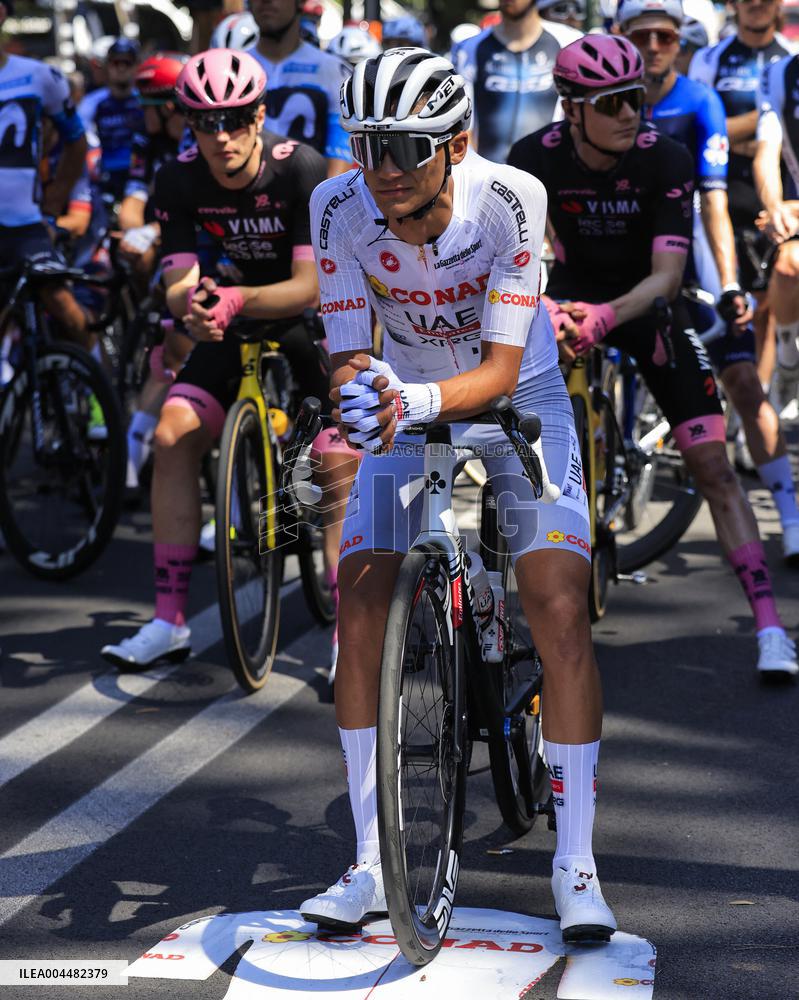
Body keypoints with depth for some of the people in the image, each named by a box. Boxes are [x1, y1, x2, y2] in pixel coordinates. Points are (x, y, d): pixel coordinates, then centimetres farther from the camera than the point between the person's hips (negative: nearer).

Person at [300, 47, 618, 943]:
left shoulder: (510, 199, -28)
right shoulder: (338, 208, -21)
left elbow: (501, 368, -27)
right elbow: (348, 354, -17)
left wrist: (419, 400, -46)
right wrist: (364, 396, -41)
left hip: (515, 398, -2)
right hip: (406, 406, 2)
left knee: (559, 610, -17)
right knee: (359, 605, -12)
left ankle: (575, 864, -5)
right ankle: (369, 866, -1)